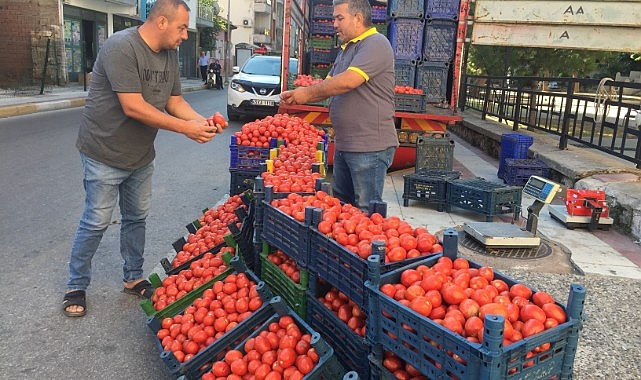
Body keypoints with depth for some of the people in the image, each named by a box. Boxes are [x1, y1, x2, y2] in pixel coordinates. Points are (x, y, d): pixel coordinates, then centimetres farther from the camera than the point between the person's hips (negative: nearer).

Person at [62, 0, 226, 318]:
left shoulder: (169, 54, 3)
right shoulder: (121, 47, -23)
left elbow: (174, 100, 7)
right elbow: (133, 107, -29)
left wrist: (202, 121, -12)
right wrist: (186, 128, -26)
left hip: (141, 155, 7)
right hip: (105, 153, -7)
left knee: (137, 218, 15)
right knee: (96, 222, 2)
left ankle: (133, 279, 31)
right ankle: (76, 287, 20)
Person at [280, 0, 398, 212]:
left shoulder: (375, 44, -13)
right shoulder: (346, 49, 19)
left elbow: (348, 81, -26)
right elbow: (328, 85, 19)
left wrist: (308, 93, -15)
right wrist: (297, 95, 1)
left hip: (370, 147, -10)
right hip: (344, 145, 10)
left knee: (367, 210, -1)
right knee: (341, 205, 19)